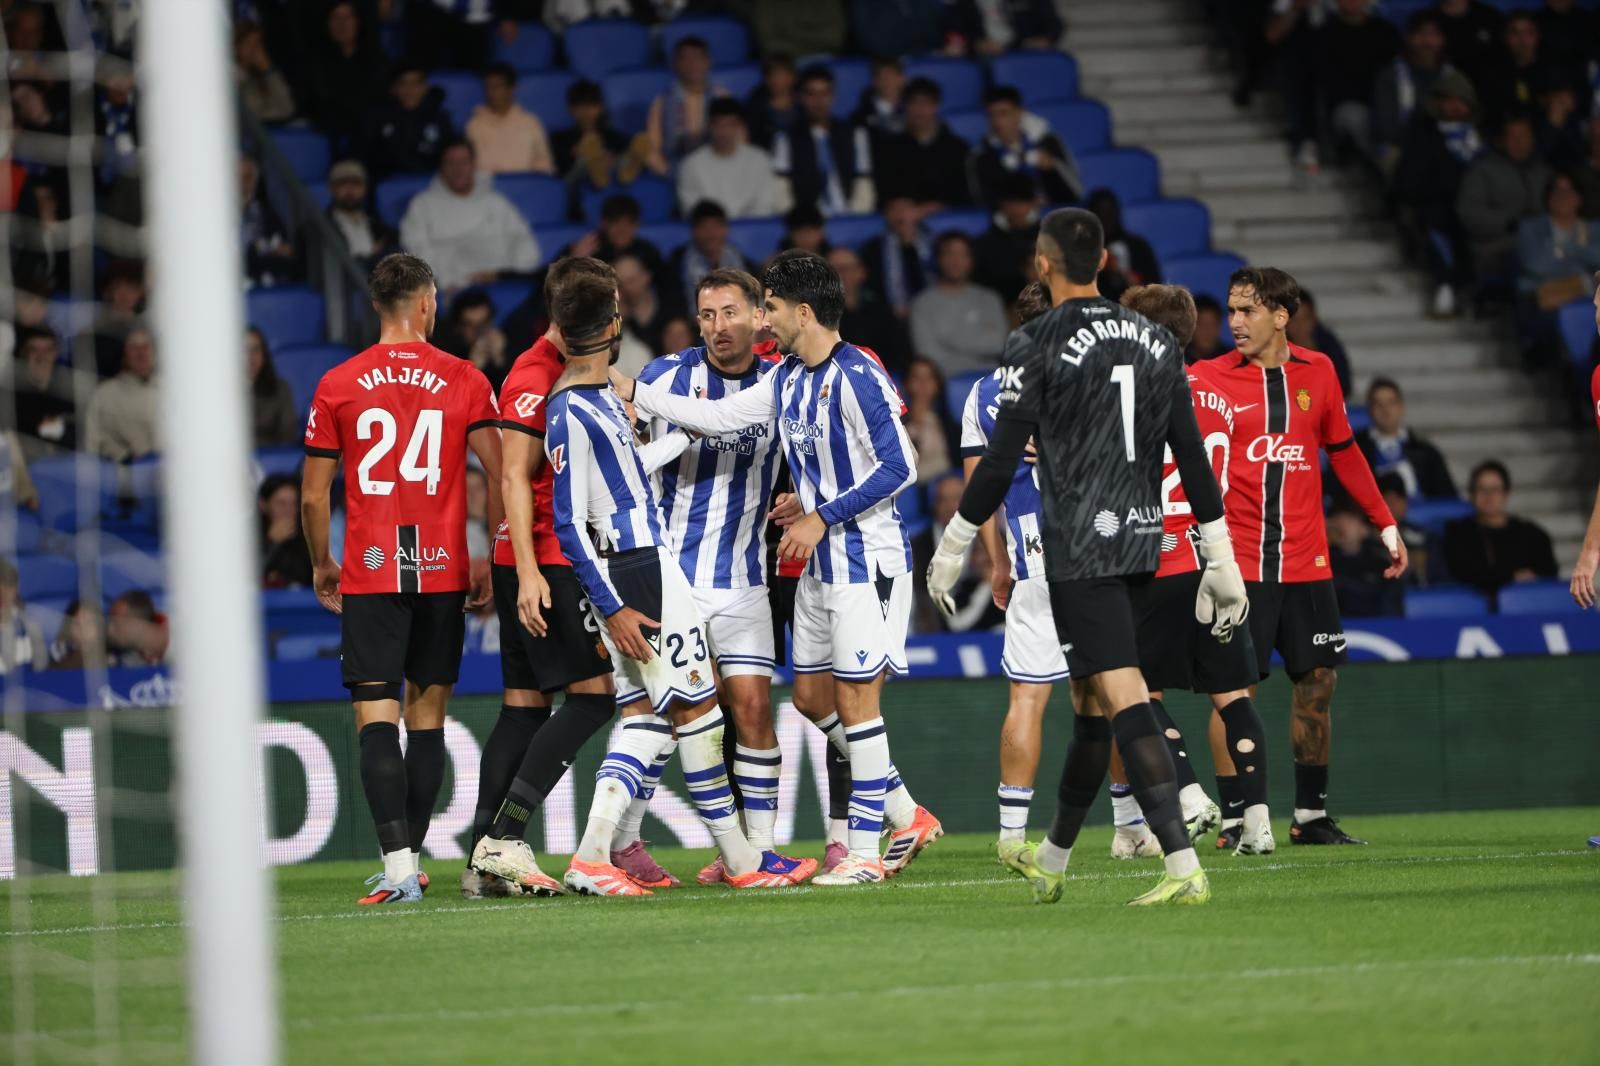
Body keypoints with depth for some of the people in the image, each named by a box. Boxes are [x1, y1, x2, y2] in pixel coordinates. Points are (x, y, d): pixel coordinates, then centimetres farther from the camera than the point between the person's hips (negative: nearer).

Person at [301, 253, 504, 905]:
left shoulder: (337, 386, 1)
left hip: (370, 577, -1)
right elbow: (500, 477, -2)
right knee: (427, 717, 13)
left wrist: (322, 567, 19)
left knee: (376, 718, -6)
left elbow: (314, 496, 3)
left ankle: (397, 867, -20)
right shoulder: (465, 381, 2)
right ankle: (409, 859, 18)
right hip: (443, 574, 2)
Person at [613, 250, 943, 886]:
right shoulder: (787, 379, 11)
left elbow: (898, 466, -19)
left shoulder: (857, 377, -17)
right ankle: (907, 817, 20)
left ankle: (864, 851, -3)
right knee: (813, 697, 11)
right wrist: (633, 393, 15)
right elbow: (719, 417, 18)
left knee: (855, 699, -8)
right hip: (819, 564, 10)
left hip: (866, 559, -10)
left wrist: (822, 518, -16)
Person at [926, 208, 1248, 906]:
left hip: (1079, 547, -7)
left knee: (1122, 697, -12)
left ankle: (1184, 867, -22)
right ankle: (1052, 860, 31)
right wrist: (1221, 561, 14)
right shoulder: (1154, 341, 11)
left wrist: (952, 549, 2)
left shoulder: (1037, 344, -8)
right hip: (1140, 539, 7)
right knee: (1089, 701, 18)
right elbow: (1193, 456, 11)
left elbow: (999, 462, -9)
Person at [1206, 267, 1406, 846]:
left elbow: (1344, 452, 17)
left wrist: (1386, 525, 16)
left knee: (1317, 684, 4)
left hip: (1306, 561, 3)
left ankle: (1310, 815, 14)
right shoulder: (1212, 379, -1)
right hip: (1241, 563, -3)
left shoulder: (1317, 373, 7)